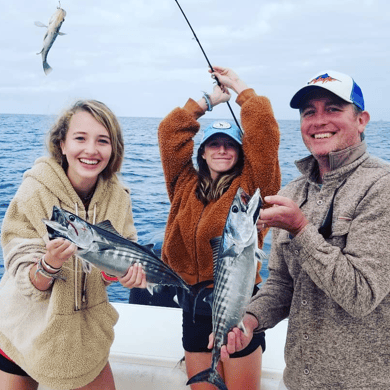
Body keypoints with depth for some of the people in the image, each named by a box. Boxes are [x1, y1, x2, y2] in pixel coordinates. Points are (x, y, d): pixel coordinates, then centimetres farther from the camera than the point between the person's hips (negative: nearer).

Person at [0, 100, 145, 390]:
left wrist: (130, 270, -23)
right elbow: (26, 283, -19)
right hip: (28, 331, -3)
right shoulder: (33, 194, -21)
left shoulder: (119, 196, -11)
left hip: (88, 331, 3)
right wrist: (50, 264, -39)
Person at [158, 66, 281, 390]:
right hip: (193, 306, 4)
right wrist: (211, 98, 11)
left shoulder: (250, 187, -5)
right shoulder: (186, 185, 6)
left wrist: (240, 88, 0)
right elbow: (170, 131, 5)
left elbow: (263, 132, -13)